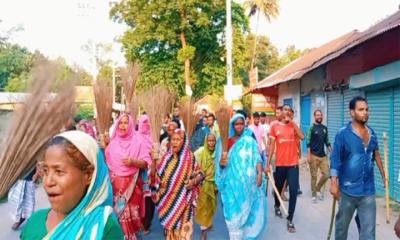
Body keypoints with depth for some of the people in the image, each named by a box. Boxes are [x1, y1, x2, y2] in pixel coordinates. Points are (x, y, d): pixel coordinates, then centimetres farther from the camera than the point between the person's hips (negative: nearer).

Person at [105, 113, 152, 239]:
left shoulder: (138, 140, -2)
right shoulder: (113, 142, 6)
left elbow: (146, 163, -5)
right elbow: (107, 162, 10)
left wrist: (133, 161, -22)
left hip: (132, 183, -2)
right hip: (116, 183, 2)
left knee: (132, 211, 1)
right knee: (119, 211, 4)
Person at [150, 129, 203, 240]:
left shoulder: (189, 158, -5)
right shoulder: (167, 157, 1)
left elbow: (200, 174, 3)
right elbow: (155, 175, 1)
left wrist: (193, 181, -17)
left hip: (182, 201, -2)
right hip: (167, 200, 3)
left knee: (182, 228, 1)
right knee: (169, 227, 12)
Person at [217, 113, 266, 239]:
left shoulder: (250, 141, 4)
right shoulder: (226, 142, 4)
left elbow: (257, 158, 0)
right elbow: (219, 163, 5)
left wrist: (260, 173, -15)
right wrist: (221, 162, -18)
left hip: (248, 182, 1)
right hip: (232, 183, 0)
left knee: (248, 212, 9)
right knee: (234, 213, 0)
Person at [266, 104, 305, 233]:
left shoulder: (294, 125, 4)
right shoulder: (275, 127, 1)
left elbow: (302, 137, -16)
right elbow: (272, 145, 0)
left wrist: (292, 122, -13)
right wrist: (268, 163, -3)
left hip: (293, 164, 0)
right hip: (280, 164, 0)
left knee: (293, 192, -5)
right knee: (278, 188, 18)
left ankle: (290, 220, 5)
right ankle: (277, 206, 48)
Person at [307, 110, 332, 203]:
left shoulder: (325, 128, 9)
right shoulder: (312, 128, -6)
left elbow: (327, 141, 15)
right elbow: (308, 142, -10)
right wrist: (308, 155, -16)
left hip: (323, 155, 5)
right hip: (314, 155, -5)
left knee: (326, 174, 2)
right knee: (314, 176, 2)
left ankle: (318, 189, 25)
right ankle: (314, 194, 15)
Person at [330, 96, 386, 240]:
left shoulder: (371, 133, 4)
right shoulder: (343, 134, -12)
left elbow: (376, 154, 17)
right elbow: (335, 159, -13)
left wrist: (383, 174, 20)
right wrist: (334, 183, -17)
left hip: (368, 191, 4)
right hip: (348, 190, -4)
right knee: (342, 224, 15)